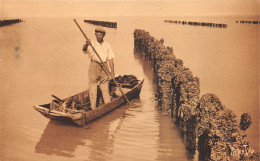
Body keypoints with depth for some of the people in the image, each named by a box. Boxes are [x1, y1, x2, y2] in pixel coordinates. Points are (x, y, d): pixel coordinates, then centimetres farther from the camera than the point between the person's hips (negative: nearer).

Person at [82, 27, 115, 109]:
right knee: (92, 88, 0)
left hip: (104, 68, 2)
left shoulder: (107, 45, 9)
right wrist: (86, 45, -42)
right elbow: (84, 50, -20)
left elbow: (110, 59, 8)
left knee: (105, 88, 4)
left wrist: (112, 71, 3)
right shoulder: (92, 44, 1)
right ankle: (93, 108, 7)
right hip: (94, 67, -2)